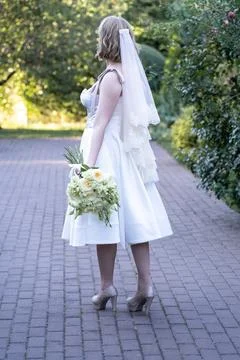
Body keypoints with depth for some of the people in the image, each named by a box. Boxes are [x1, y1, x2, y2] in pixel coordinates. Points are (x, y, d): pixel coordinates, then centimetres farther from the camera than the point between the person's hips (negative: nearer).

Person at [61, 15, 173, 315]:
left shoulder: (111, 77, -16)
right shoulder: (128, 73, 10)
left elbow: (100, 124, -19)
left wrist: (89, 166, -20)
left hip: (107, 154, -9)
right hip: (126, 153, 9)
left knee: (104, 220, 0)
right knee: (134, 219, 5)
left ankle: (107, 287, 9)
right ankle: (145, 285, 5)